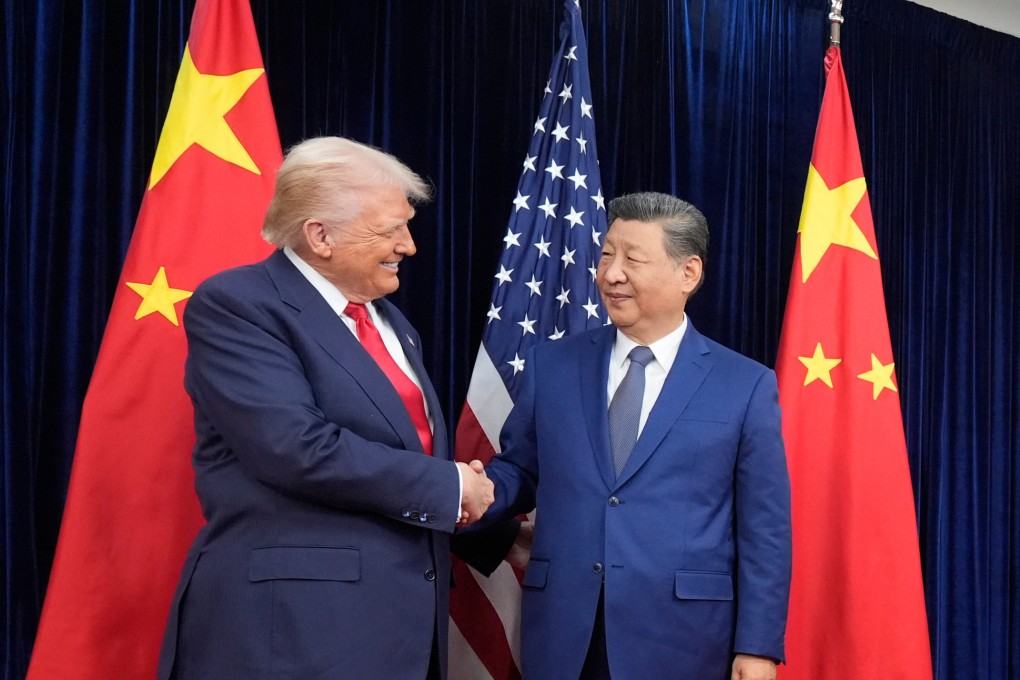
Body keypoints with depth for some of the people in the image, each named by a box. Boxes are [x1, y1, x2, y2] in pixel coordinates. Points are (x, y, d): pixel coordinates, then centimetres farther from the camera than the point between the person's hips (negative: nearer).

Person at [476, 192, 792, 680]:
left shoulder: (746, 386, -1)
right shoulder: (551, 365, 6)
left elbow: (764, 530, -1)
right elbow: (517, 469, 13)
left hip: (680, 638, -2)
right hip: (562, 632, 2)